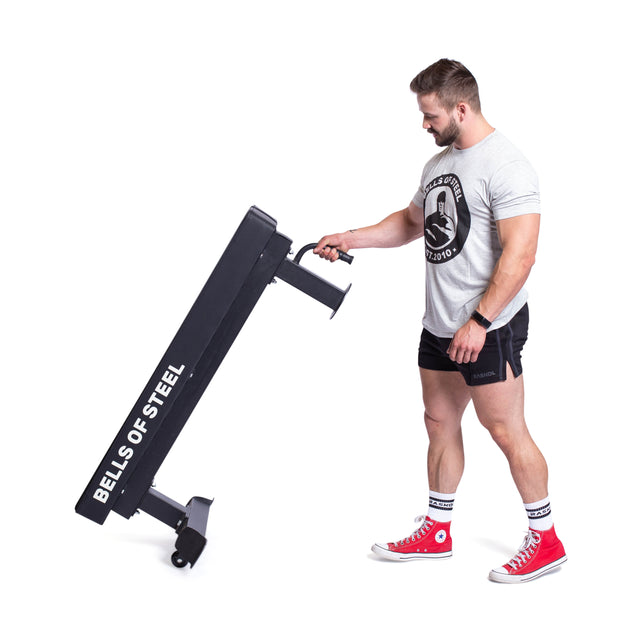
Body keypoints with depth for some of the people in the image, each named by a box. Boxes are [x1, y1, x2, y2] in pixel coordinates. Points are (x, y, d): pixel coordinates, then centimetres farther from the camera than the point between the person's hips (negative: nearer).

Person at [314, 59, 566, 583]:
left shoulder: (504, 166, -17)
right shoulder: (440, 162, 13)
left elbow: (520, 254, -22)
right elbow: (412, 222, 27)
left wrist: (479, 321, -24)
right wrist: (350, 239, 17)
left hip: (490, 326, -9)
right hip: (440, 323, 9)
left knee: (507, 431, -2)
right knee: (440, 423, 14)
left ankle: (546, 540, 14)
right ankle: (437, 532, 27)